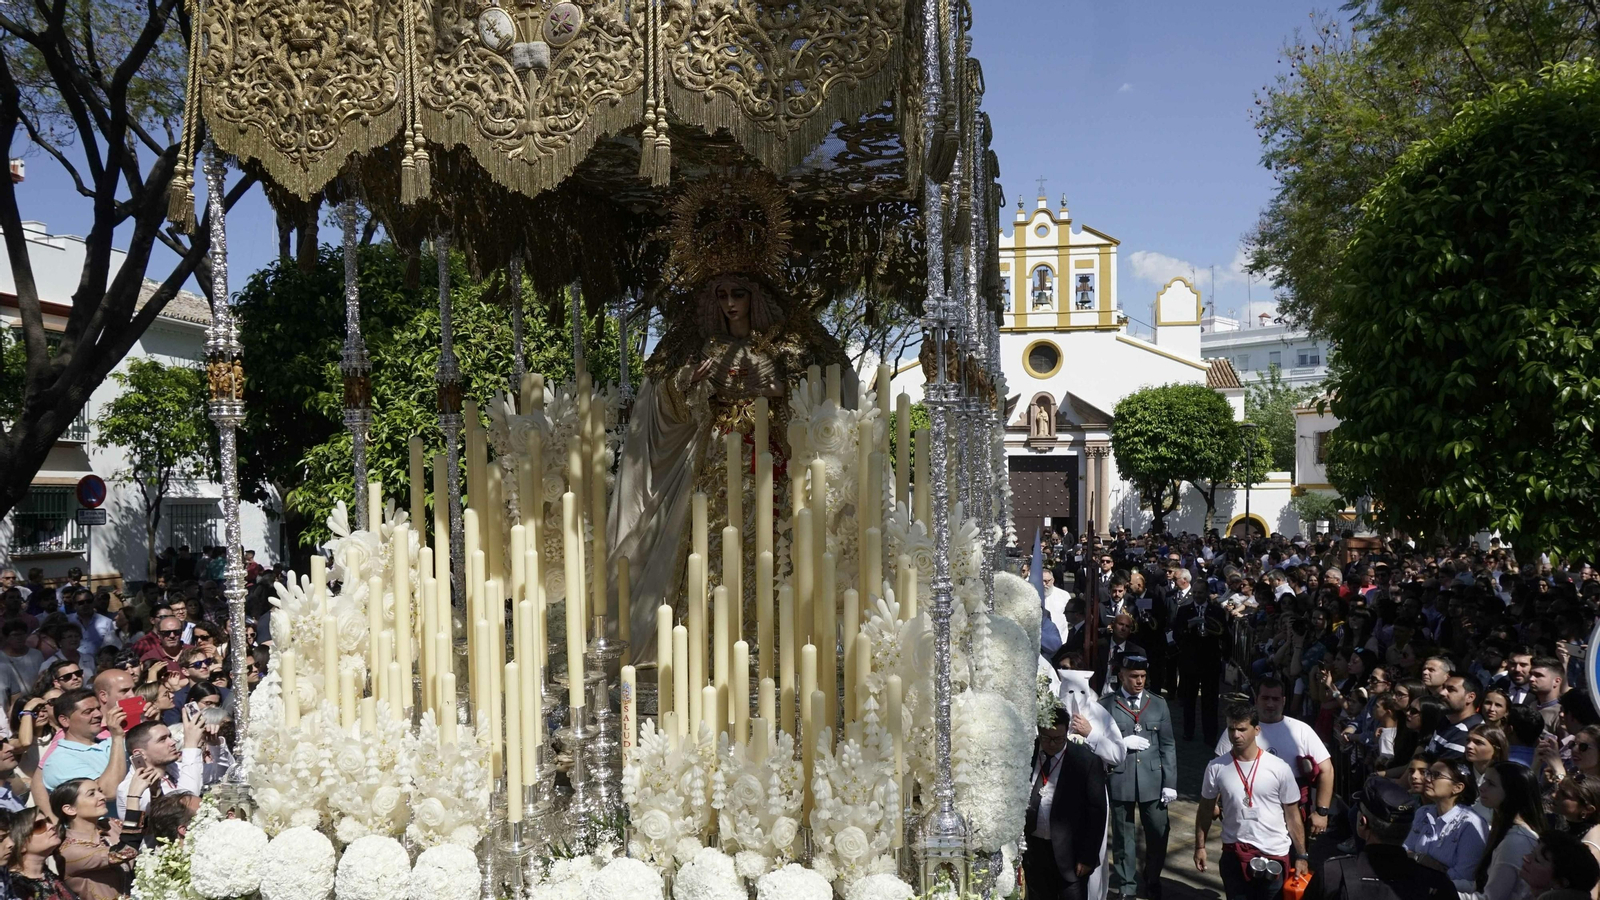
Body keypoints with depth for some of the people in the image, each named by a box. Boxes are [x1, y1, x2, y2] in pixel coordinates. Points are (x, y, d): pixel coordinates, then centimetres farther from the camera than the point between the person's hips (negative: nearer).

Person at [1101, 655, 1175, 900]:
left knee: (1158, 834, 6)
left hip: (1152, 780, 2)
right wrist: (1122, 743, -15)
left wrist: (1170, 783, 0)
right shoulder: (1105, 704, -1)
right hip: (1119, 780, -2)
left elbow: (1168, 746, 5)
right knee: (1122, 836, 9)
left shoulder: (1159, 704, 7)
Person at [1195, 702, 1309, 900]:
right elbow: (1206, 809, 4)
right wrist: (1200, 846, 4)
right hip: (1234, 853, 1)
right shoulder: (1216, 767, -6)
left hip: (1275, 856, -1)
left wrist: (1301, 856, 0)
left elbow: (1292, 815, -2)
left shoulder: (1279, 768, -10)